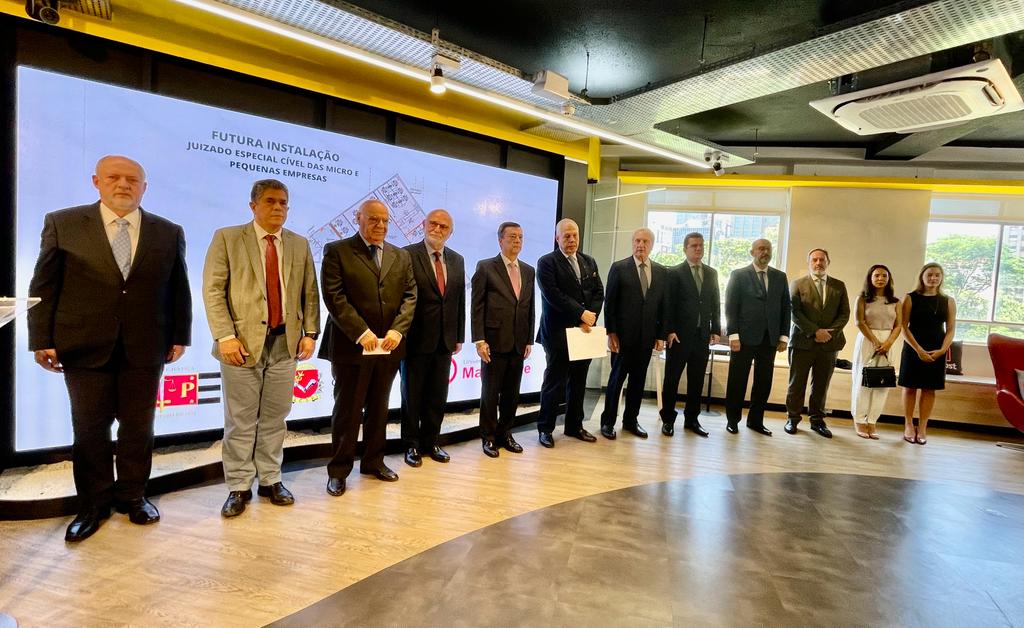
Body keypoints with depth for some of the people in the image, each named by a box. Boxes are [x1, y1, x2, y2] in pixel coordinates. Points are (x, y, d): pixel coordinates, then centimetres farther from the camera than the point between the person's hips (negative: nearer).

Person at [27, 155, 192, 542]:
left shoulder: (169, 233, 5)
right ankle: (93, 504, 25)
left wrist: (180, 336, 4)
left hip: (145, 348, 1)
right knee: (90, 429, 9)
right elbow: (43, 287, 1)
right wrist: (42, 339, -3)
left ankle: (132, 496, 27)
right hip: (85, 348, 0)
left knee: (138, 427, 10)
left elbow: (178, 290, 7)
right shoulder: (62, 224, 2)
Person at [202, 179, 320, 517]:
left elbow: (310, 293, 11)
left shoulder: (300, 244, 11)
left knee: (275, 418, 10)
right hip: (244, 341, -3)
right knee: (240, 421, 4)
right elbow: (213, 290, -5)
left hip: (285, 342, 3)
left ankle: (270, 480, 22)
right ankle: (238, 487, 16)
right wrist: (226, 336, -14)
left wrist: (310, 333, 2)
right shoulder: (227, 238, 1)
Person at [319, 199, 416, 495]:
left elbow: (410, 296, 7)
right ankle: (338, 470, 16)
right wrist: (361, 333, -19)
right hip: (352, 345, -4)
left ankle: (374, 462, 28)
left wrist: (398, 329, -9)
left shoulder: (401, 256, 12)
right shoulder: (337, 251, -2)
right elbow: (334, 297, -12)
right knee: (347, 410, 4)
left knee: (379, 408, 14)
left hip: (389, 345, 5)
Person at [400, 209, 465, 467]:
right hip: (417, 338, -4)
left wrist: (459, 336, 10)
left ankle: (431, 442, 27)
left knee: (438, 396, 12)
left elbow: (460, 300, 12)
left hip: (445, 340, 5)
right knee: (412, 395, 9)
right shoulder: (407, 255, -8)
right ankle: (412, 445, 23)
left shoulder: (457, 260, 9)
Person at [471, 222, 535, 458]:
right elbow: (477, 306, -6)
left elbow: (530, 308, 13)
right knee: (490, 392, 5)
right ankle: (488, 437, 18)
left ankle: (505, 434, 24)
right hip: (494, 341, -4)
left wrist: (529, 340, 9)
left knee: (512, 393, 10)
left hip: (519, 343, 5)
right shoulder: (485, 267, -2)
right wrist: (479, 340, -12)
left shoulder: (528, 271, 13)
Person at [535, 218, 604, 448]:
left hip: (585, 331, 6)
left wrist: (590, 319, -6)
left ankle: (575, 426, 24)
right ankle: (545, 428, 12)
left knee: (578, 382, 12)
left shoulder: (589, 262, 15)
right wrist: (581, 313, -17)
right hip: (558, 332, -5)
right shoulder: (547, 262, -4)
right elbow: (552, 295, -15)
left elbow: (599, 293, 9)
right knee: (554, 381, 1)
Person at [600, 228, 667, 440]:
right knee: (616, 379, 4)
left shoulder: (662, 272, 8)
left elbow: (664, 305, 9)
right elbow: (609, 303, -4)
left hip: (647, 337, 3)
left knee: (638, 380, 10)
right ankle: (608, 422, 15)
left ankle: (630, 420, 23)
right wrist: (611, 333, -9)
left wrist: (661, 335, 4)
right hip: (623, 335, -3)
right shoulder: (619, 268, -2)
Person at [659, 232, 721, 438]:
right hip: (679, 335, -4)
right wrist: (669, 331, -13)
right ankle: (668, 419, 13)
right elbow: (669, 304, -6)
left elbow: (715, 303, 12)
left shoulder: (712, 273, 12)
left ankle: (691, 419, 20)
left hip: (703, 335, 4)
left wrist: (716, 330, 4)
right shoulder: (674, 272, -1)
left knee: (697, 380, 9)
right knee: (672, 378, 3)